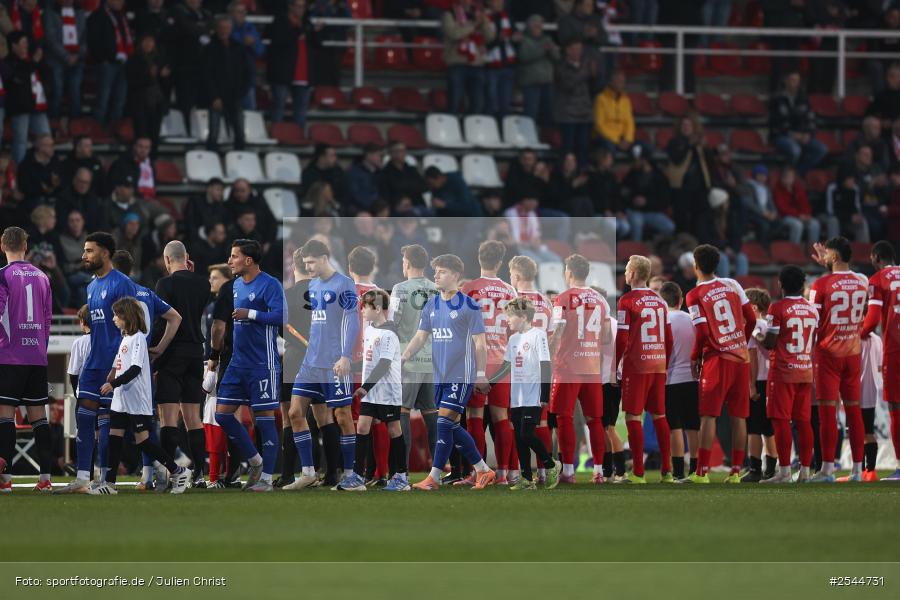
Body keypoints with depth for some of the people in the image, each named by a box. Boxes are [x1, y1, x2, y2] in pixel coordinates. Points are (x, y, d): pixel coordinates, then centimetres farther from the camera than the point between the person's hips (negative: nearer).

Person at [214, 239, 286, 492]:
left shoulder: (269, 285, -12)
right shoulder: (236, 285, 13)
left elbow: (281, 316, -21)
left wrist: (249, 314, -22)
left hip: (262, 364, -8)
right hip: (238, 364, 8)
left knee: (265, 418, -2)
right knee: (222, 413, 4)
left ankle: (266, 478, 3)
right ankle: (254, 461, 19)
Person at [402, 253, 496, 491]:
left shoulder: (469, 306, -8)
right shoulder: (431, 306, 10)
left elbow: (480, 343, -6)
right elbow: (420, 337, 9)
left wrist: (481, 375, -8)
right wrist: (403, 358, -7)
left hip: (462, 376, -7)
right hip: (440, 377, 7)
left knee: (445, 421, -13)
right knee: (452, 427, 8)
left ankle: (434, 477, -11)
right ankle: (484, 471, 20)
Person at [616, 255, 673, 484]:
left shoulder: (627, 301, -8)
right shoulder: (660, 300, 10)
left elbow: (621, 340, -10)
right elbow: (669, 338, 12)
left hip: (636, 366, -6)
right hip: (658, 364, 6)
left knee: (633, 417, -1)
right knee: (659, 416, 11)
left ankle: (638, 473, -4)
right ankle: (666, 471, 10)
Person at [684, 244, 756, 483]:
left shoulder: (695, 295, -8)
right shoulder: (732, 285, 6)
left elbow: (703, 333, -13)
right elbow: (751, 319, 7)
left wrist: (695, 358, 3)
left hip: (717, 359, -4)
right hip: (741, 358, 4)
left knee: (709, 416, -2)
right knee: (738, 416, 6)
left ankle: (702, 471, -6)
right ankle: (736, 471, 6)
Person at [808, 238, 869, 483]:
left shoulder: (822, 285, -11)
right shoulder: (861, 282, 4)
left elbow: (813, 322, -9)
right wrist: (828, 266, 32)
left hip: (828, 352, -5)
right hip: (853, 353, 5)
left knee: (828, 412, -4)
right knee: (854, 410, 8)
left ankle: (827, 469, -6)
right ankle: (857, 469, 8)